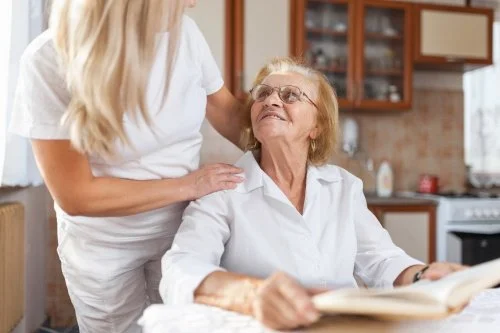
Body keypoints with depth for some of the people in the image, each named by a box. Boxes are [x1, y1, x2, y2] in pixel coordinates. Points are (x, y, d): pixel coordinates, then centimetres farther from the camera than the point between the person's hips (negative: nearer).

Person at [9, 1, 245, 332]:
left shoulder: (183, 31, -16)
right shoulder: (49, 61, -25)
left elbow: (227, 111, 1)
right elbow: (76, 195, -23)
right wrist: (188, 185, -20)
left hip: (182, 228, 3)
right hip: (101, 246, -2)